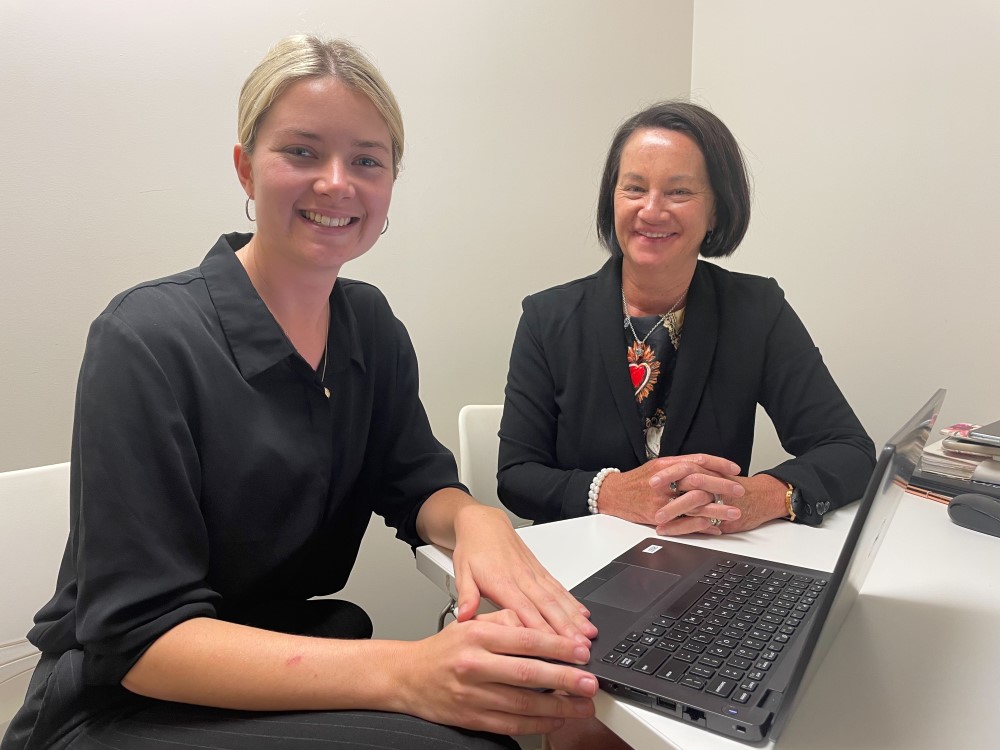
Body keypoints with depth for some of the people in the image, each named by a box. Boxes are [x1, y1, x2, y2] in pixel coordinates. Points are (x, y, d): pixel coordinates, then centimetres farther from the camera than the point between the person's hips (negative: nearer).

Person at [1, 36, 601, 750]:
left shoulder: (370, 323, 0)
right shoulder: (146, 339, -19)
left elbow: (419, 485, 2)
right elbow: (138, 633, -22)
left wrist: (475, 520, -23)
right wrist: (404, 673, -35)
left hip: (298, 651, 6)